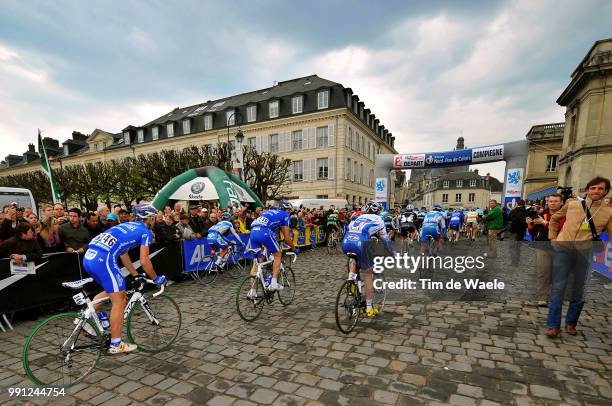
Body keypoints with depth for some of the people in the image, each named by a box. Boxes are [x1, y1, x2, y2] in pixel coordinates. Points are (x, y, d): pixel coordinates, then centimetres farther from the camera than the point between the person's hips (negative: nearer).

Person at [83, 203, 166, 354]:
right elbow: (144, 261, -2)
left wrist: (136, 275, 40)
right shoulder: (145, 232, 4)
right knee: (119, 301, 3)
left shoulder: (127, 226, 27)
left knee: (110, 291, 30)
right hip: (103, 260, -9)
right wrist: (156, 278, 12)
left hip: (88, 258, 9)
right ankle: (116, 345, 12)